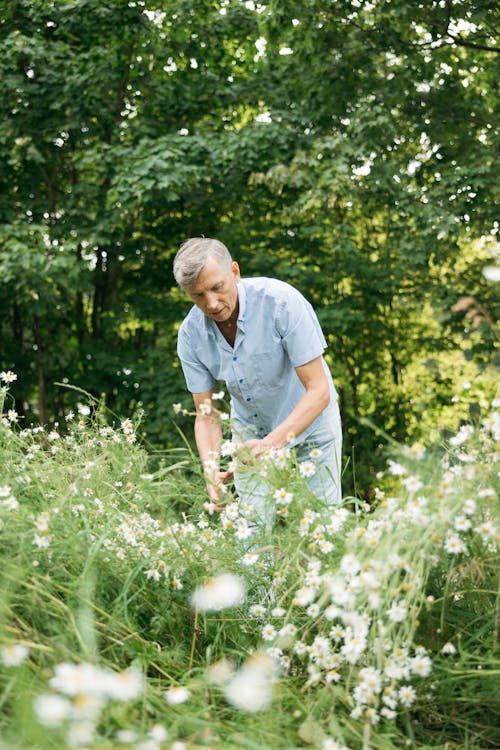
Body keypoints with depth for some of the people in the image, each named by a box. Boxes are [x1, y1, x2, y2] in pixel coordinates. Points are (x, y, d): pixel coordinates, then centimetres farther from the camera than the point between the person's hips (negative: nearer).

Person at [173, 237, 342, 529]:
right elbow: (206, 415, -11)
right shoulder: (191, 335, -17)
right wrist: (211, 468, -30)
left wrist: (273, 443, -42)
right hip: (250, 428, 3)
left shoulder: (281, 300, -30)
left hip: (310, 423, -3)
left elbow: (319, 390, -29)